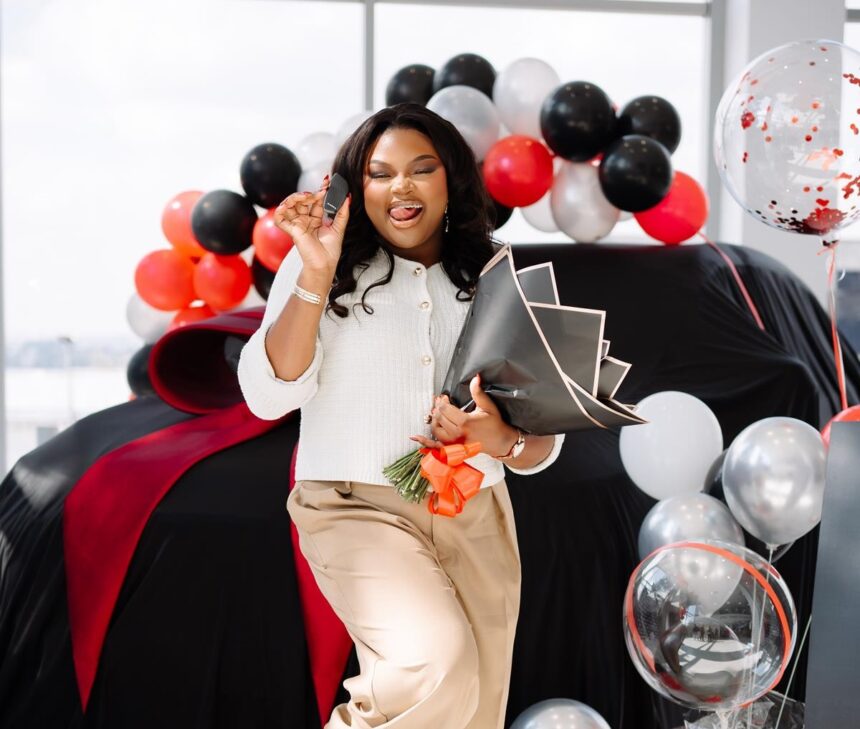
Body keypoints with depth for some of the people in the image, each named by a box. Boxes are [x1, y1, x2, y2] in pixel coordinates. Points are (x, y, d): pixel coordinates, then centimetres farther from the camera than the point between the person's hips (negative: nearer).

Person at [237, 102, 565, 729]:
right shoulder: (324, 266, 2)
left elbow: (544, 445, 8)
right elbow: (270, 396, -9)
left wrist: (500, 440, -16)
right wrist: (315, 275, -16)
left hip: (475, 517, 4)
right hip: (357, 509, -4)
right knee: (436, 662, -27)